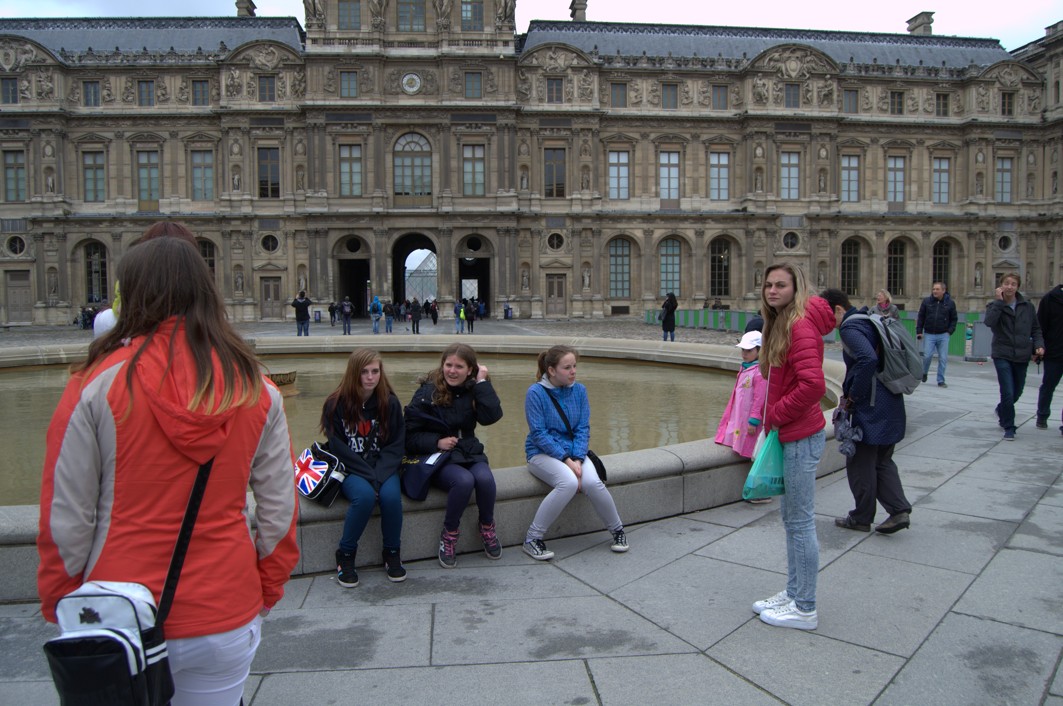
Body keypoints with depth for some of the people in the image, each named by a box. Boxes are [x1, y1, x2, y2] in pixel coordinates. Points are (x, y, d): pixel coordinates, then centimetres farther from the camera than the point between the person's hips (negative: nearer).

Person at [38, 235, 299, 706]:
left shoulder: (97, 384, -12)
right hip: (226, 618, 2)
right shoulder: (257, 389, -5)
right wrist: (268, 591, 12)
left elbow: (67, 517, -8)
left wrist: (59, 607, 6)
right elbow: (279, 509, -1)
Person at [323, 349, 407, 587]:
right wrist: (368, 475, -18)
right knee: (364, 496, -32)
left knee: (391, 495, -29)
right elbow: (337, 447, -9)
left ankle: (392, 553, -5)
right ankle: (345, 555, -10)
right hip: (349, 469, -2)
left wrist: (380, 474, -16)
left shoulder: (390, 403, 0)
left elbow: (396, 445, 0)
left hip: (383, 467, 2)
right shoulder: (336, 404, -7)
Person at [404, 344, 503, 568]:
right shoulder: (427, 392, -4)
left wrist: (483, 383, -12)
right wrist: (437, 442, -18)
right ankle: (449, 535, -11)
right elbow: (410, 435, -3)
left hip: (470, 452, 3)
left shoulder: (472, 390, 6)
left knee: (485, 478, -29)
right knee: (464, 480, -33)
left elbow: (491, 417, -13)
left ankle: (487, 528, -2)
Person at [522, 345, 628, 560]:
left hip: (573, 450, 4)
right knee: (569, 482, -33)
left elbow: (583, 429, 0)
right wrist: (566, 460, -21)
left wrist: (577, 460, -16)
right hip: (542, 453, -4)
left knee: (592, 482, -26)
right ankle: (532, 539, -19)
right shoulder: (536, 392, -12)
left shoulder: (579, 390, 1)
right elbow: (539, 434, -15)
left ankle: (617, 530, 2)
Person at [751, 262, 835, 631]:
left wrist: (777, 414, -15)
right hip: (789, 435, 10)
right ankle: (793, 593, 32)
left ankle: (805, 610, 13)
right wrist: (772, 419, 9)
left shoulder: (801, 326, -18)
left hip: (801, 438, -10)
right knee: (791, 517, 18)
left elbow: (812, 384, -27)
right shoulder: (780, 325, 13)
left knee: (800, 521, 0)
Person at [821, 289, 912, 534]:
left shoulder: (850, 328, -16)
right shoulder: (869, 321, 13)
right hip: (891, 405, 9)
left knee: (860, 463, 6)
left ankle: (861, 518, 17)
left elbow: (868, 359, -31)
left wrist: (853, 396, -20)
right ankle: (899, 510, 13)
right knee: (882, 460, 20)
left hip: (870, 408, -9)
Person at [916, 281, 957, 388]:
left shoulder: (950, 303, 2)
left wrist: (950, 331, -2)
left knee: (943, 358, -1)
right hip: (929, 334, 0)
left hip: (943, 335, 0)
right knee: (927, 355, -8)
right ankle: (924, 373, 21)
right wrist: (919, 331, 1)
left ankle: (941, 380, 8)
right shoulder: (926, 301, 2)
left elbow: (954, 319, 10)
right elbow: (920, 317, 7)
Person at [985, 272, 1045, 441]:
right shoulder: (995, 306, -3)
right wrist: (999, 301, -19)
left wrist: (1039, 345, -4)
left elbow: (1036, 329, 12)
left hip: (1022, 356, 3)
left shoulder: (1027, 306, 4)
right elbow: (989, 322, -24)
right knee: (1008, 393, -11)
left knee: (1017, 392, 15)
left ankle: (1001, 410, 46)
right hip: (1002, 355, -3)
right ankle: (1009, 428, 4)